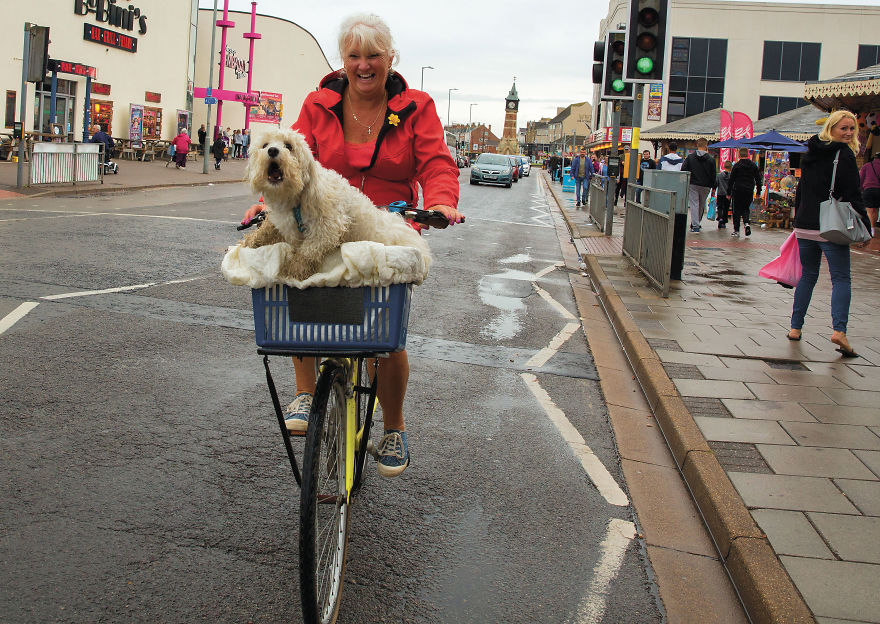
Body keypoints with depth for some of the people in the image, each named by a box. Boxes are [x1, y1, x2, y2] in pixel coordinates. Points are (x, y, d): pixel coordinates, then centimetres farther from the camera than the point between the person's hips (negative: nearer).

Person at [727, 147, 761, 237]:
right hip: (749, 191, 3)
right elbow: (758, 180, 8)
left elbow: (731, 180, -4)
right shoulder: (754, 165, 6)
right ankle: (747, 222, -11)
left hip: (737, 190, -3)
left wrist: (728, 192, 1)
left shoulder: (736, 165, -5)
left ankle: (736, 230, 3)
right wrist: (758, 191, 14)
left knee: (737, 210, 4)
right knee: (746, 208, 17)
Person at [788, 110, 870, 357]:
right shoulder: (844, 154, -8)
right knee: (841, 279, -4)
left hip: (804, 226, 6)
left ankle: (795, 328, 16)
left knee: (807, 276, 16)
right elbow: (852, 194, -12)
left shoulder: (810, 153, 12)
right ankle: (839, 330, -18)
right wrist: (865, 225, -7)